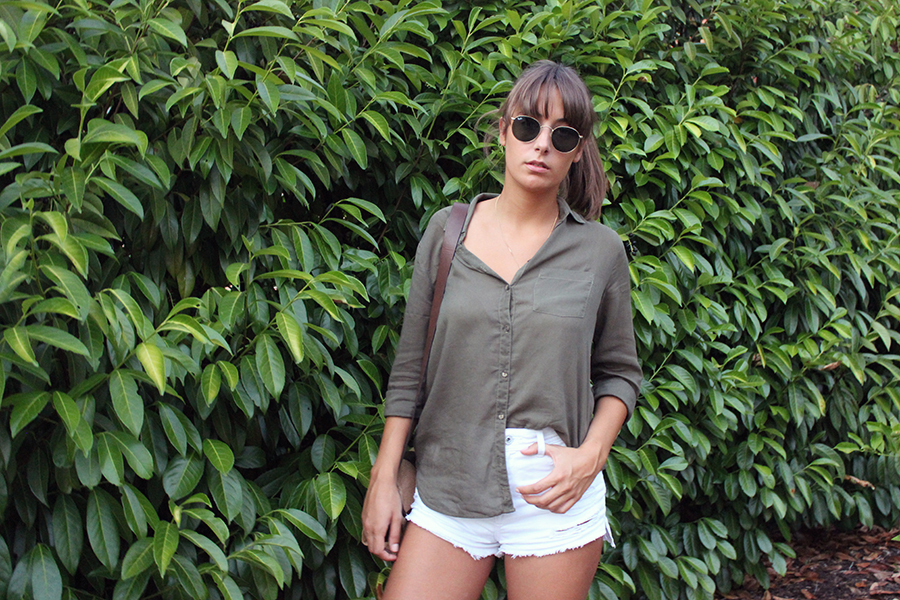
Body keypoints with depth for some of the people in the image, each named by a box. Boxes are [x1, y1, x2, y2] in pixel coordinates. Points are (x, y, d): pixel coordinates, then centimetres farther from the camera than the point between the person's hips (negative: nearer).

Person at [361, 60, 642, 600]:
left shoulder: (600, 250, 2)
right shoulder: (448, 230, 4)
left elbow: (620, 373, 10)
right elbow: (410, 367, 6)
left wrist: (590, 455, -8)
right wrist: (384, 478, 3)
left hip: (555, 497, 0)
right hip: (448, 489, 1)